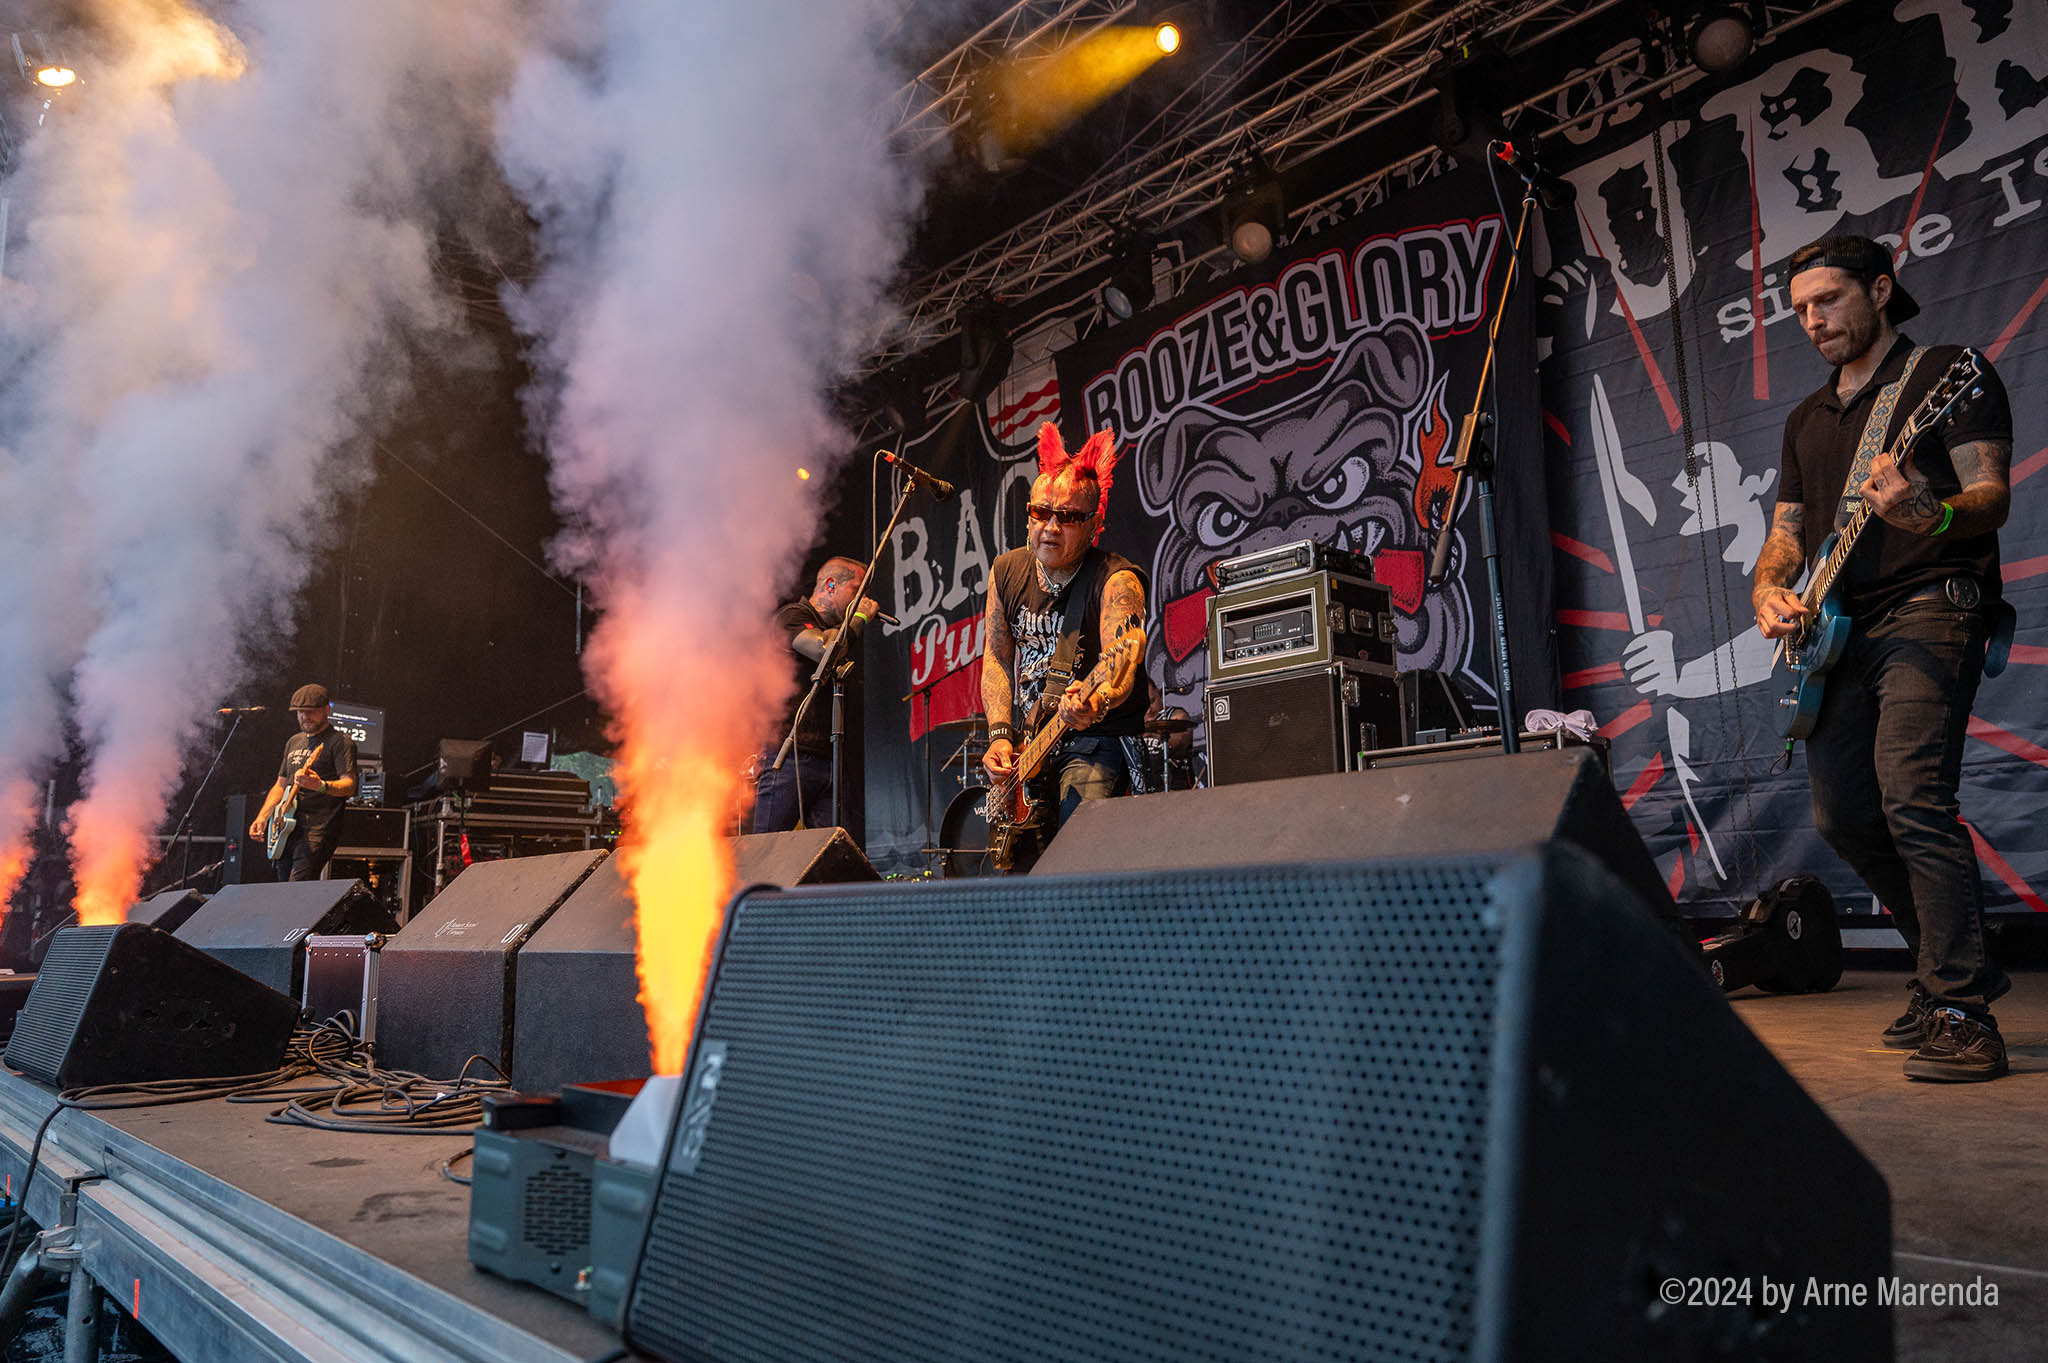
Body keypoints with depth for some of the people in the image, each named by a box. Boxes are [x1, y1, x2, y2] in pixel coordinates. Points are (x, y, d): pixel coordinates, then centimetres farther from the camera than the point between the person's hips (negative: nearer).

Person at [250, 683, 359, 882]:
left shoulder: (339, 742, -4)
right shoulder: (294, 742, 20)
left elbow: (349, 785, -15)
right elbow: (281, 785, 26)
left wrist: (320, 785, -34)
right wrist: (262, 818, 13)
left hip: (318, 831, -8)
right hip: (287, 829, 8)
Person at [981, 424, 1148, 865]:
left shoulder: (1115, 580, -17)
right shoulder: (1007, 571, 2)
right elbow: (997, 656, 9)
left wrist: (1095, 705, -54)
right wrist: (1000, 736, -2)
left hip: (1099, 738, -6)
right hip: (1026, 745, 6)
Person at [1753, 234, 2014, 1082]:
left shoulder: (1948, 374, 4)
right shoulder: (1807, 419, 23)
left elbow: (1990, 494, -8)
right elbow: (1787, 530, 21)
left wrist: (1929, 513, -32)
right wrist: (1770, 590, -1)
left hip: (1931, 606, -7)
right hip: (1839, 630, 7)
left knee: (1913, 799, -21)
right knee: (1842, 815, 4)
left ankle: (1962, 1014, -15)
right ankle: (1950, 971, 23)